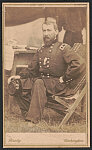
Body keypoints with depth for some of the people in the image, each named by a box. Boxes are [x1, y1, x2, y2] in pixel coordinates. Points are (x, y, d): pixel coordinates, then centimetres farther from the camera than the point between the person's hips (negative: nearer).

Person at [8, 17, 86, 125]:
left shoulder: (63, 48, -5)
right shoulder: (40, 51, 17)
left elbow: (79, 64, -19)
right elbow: (31, 70, 20)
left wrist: (64, 79, -16)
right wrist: (19, 76, 1)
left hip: (58, 85, -7)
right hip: (42, 80, 7)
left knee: (39, 83, -36)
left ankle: (34, 119, -38)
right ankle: (27, 115, -12)